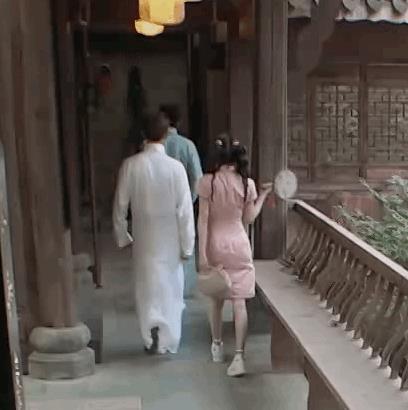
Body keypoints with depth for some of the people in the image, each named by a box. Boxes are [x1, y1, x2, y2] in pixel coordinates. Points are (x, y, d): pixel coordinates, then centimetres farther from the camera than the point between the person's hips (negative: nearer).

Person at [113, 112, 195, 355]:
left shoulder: (131, 165, -10)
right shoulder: (175, 167, -15)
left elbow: (121, 204, -3)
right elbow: (185, 209, -12)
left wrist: (122, 236, 10)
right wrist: (187, 244, -3)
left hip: (143, 237, 1)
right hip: (170, 238, -1)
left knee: (148, 286, 15)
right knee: (171, 287, 15)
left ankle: (154, 338, 10)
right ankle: (169, 341, 24)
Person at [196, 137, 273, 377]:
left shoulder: (207, 182, -9)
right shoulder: (247, 184, -5)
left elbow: (203, 219, -11)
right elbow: (249, 218, 3)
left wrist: (202, 253, -8)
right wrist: (263, 195, 15)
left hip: (215, 245, 0)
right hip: (239, 245, 0)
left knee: (217, 299, 18)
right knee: (239, 302, -1)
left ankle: (217, 346, 35)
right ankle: (239, 356, -8)